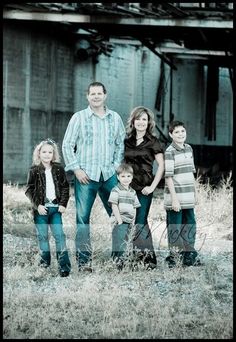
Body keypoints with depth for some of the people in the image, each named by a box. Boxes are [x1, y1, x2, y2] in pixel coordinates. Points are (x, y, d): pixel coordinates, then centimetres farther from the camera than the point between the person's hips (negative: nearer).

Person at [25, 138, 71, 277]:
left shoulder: (59, 169, 4)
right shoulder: (34, 171, 0)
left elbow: (65, 186, 7)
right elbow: (29, 190, -1)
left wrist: (63, 204, -2)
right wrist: (37, 205, -10)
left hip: (55, 208, 1)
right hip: (41, 208, 0)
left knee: (59, 235, -4)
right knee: (43, 236, 7)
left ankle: (64, 264, -6)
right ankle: (45, 261, 19)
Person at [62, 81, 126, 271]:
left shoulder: (115, 118, 10)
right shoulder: (79, 117, 3)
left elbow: (121, 144, 15)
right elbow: (67, 145, 2)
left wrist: (117, 166, 3)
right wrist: (76, 169, -6)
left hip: (109, 175, 3)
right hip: (85, 176, -3)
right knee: (82, 218, -4)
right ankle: (84, 259, 2)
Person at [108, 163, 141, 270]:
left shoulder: (133, 192, 15)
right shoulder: (116, 190, -5)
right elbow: (114, 206, -11)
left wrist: (133, 220, 7)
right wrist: (119, 220, -15)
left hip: (129, 222, 7)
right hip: (119, 221, -7)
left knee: (124, 243, 10)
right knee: (119, 243, -10)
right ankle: (118, 261, -10)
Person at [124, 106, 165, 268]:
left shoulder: (153, 142, -1)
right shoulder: (127, 141, 12)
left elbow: (161, 166, -4)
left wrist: (152, 186, -9)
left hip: (144, 188, -4)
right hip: (128, 186, 4)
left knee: (140, 222, -7)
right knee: (136, 222, 5)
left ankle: (148, 258, 0)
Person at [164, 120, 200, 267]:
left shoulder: (189, 148, 11)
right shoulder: (169, 152, -12)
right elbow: (168, 177, -15)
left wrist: (194, 193, 18)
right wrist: (174, 198, -18)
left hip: (188, 198, 7)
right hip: (175, 198, -7)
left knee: (190, 226, 13)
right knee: (175, 228, 0)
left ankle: (189, 255, 26)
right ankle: (174, 256, 10)